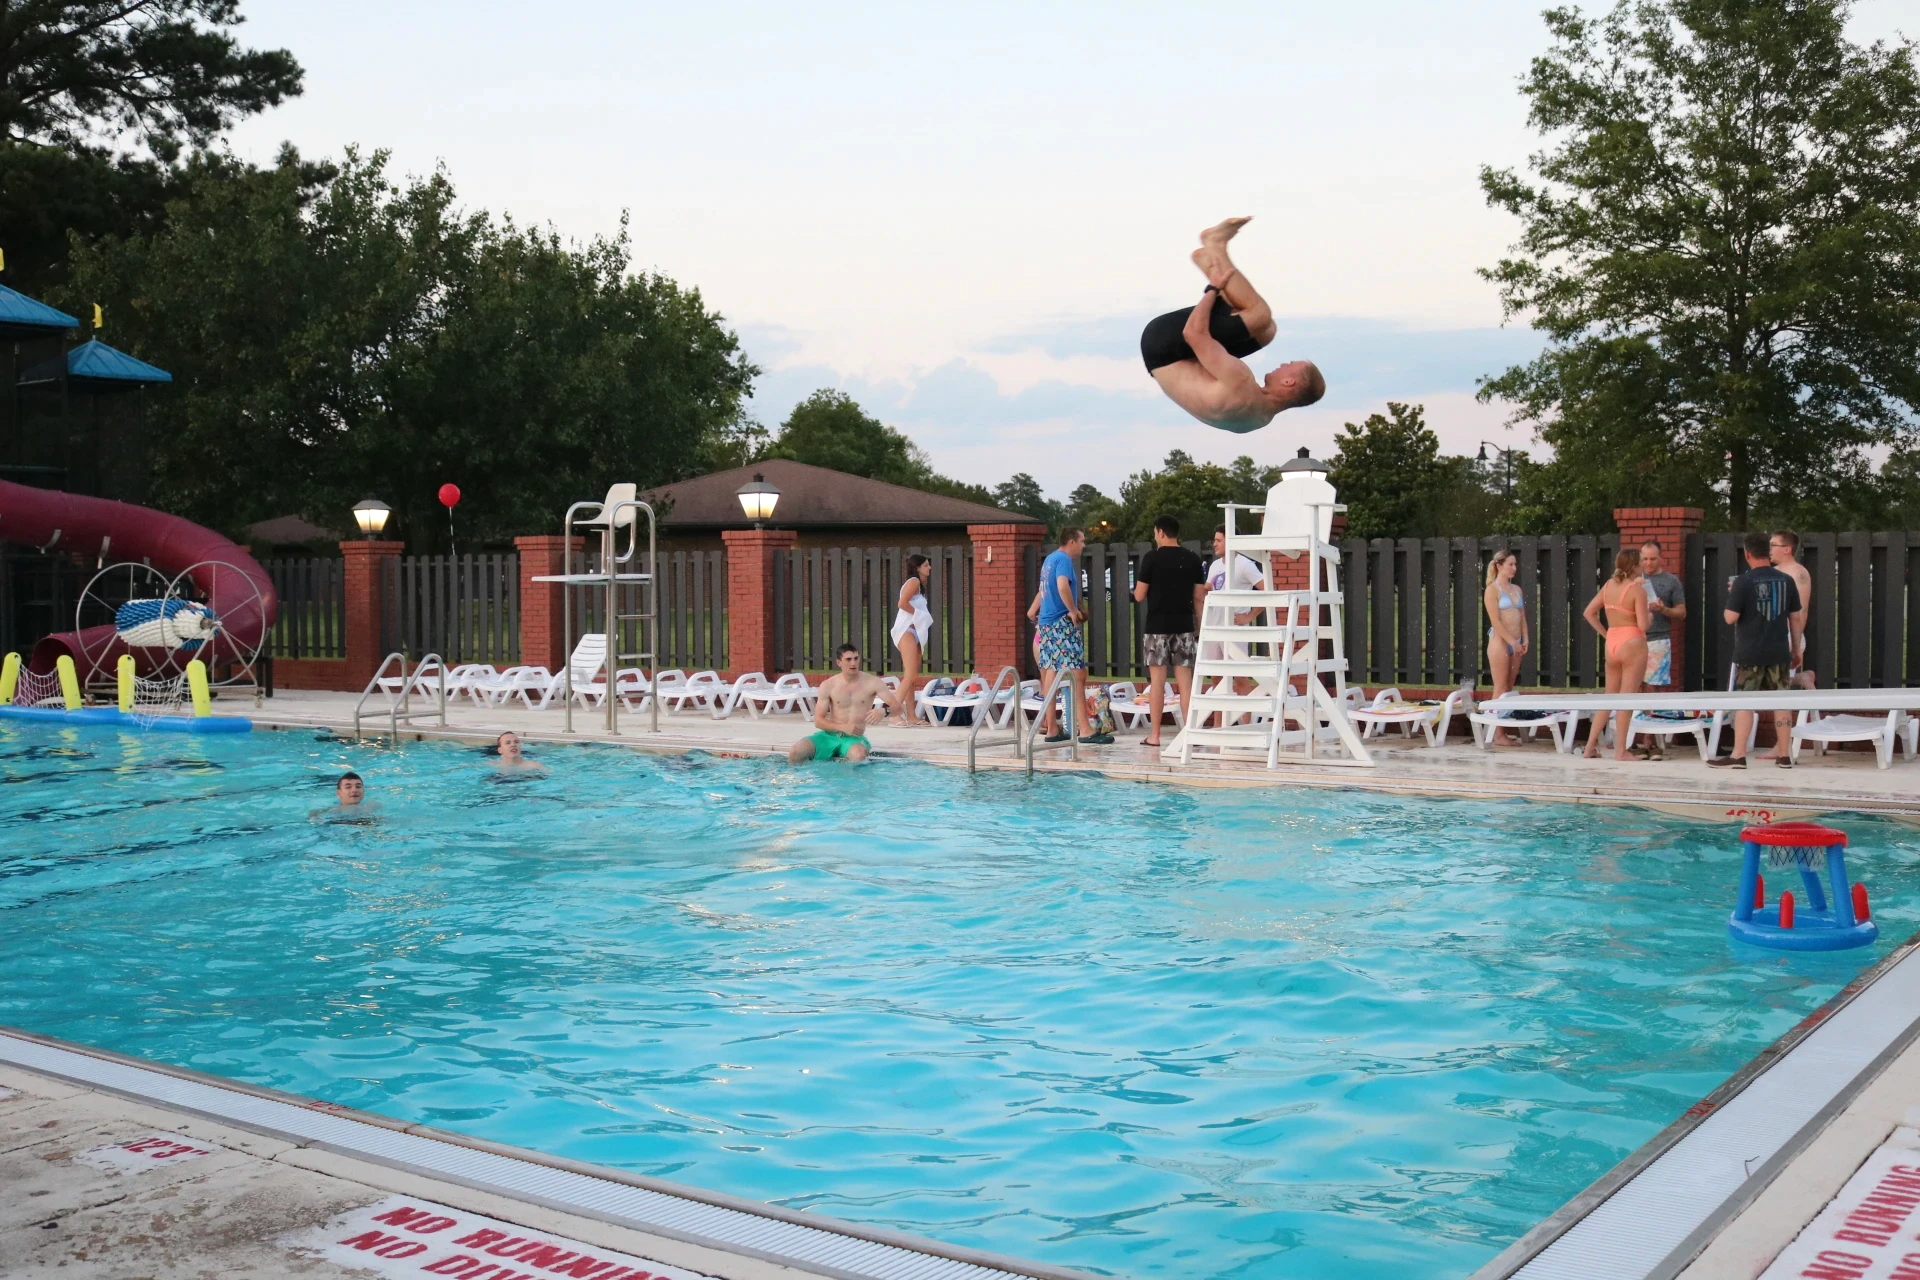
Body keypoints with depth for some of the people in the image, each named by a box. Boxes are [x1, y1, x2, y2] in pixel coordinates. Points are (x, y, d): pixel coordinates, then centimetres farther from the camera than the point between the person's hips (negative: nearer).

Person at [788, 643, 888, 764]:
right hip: (829, 735, 2)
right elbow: (818, 721, 0)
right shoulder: (828, 686, 1)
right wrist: (844, 727, -16)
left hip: (854, 738, -2)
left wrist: (883, 712, -29)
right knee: (794, 753, -21)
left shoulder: (871, 682, -2)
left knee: (859, 756, -39)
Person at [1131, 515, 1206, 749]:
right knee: (1185, 679, 5)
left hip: (1157, 627, -3)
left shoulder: (1151, 558, -7)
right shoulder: (1192, 559, 5)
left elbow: (1139, 595, -5)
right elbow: (1199, 597, 6)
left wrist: (1138, 587, 18)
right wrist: (1199, 627, 14)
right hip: (1184, 626, 3)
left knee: (1157, 679, 0)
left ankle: (1154, 735, 1)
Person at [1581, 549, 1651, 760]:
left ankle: (1591, 745, 14)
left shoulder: (1608, 585, 7)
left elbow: (1589, 613, 11)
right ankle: (1620, 751, 0)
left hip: (1611, 644, 6)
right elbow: (1643, 626, -13)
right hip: (1632, 644, -6)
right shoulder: (1637, 589, -11)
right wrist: (1649, 616, 7)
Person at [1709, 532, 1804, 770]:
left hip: (1750, 653, -4)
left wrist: (1729, 601, 8)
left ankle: (1738, 756, -2)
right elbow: (1797, 617, 8)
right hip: (1779, 652, 4)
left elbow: (1730, 618, -13)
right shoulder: (1787, 580, 4)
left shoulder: (1743, 581, -10)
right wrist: (1795, 649, 17)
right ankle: (1784, 755, 12)